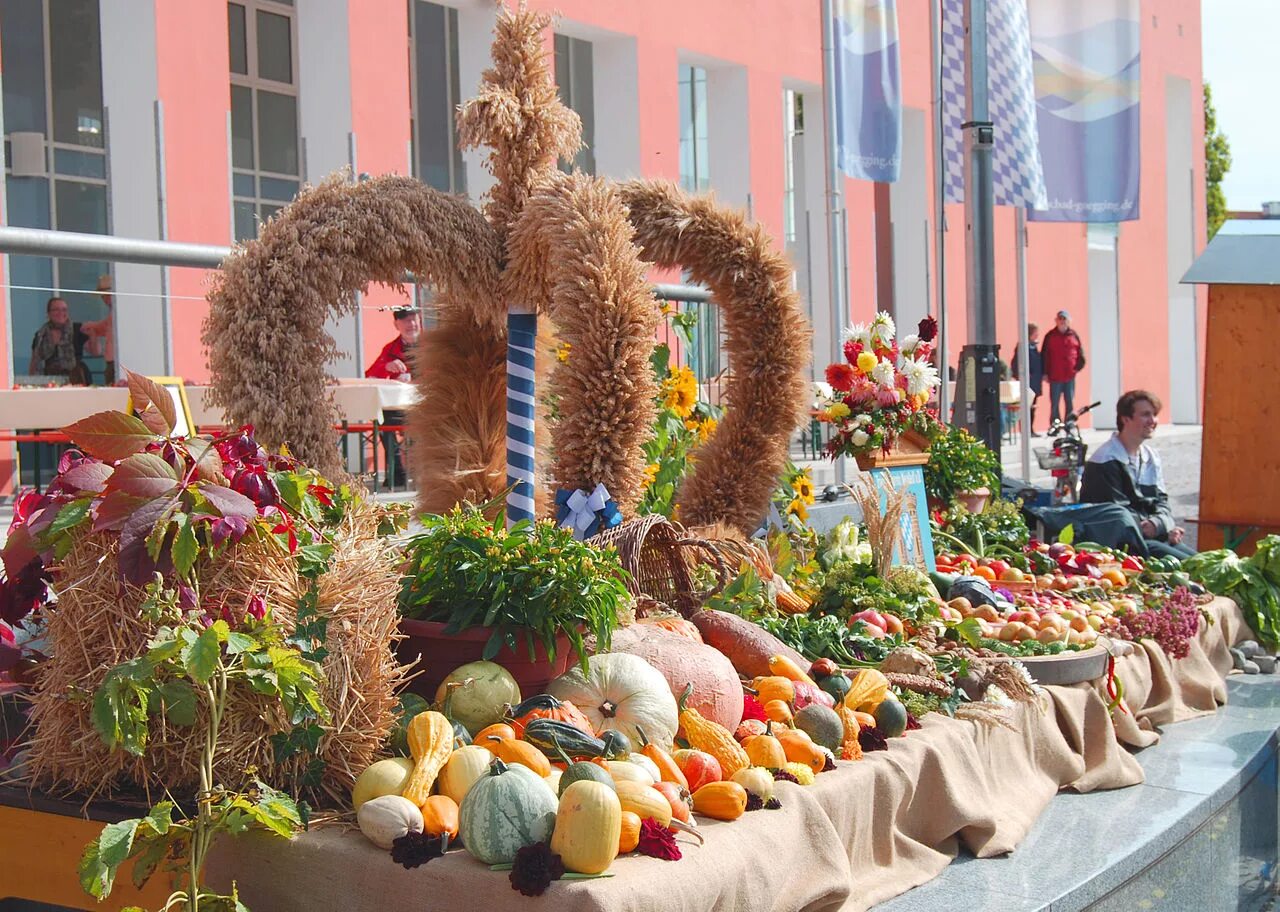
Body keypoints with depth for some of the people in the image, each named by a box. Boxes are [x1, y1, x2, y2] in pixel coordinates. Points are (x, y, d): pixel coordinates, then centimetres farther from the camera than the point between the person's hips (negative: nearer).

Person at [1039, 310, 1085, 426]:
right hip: (1055, 377, -2)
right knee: (1054, 404, 1)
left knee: (1070, 403, 5)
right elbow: (1044, 355, 0)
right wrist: (1045, 373, -4)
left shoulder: (1073, 335, 6)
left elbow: (1080, 352, 10)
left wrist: (1078, 366, -1)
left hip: (1070, 376, 2)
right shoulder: (1050, 336, 1)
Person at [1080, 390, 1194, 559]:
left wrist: (1158, 523, -12)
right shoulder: (1106, 461, -11)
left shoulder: (1151, 456, 16)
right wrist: (1165, 527, -16)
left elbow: (1161, 501, 12)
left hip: (1153, 537, 8)